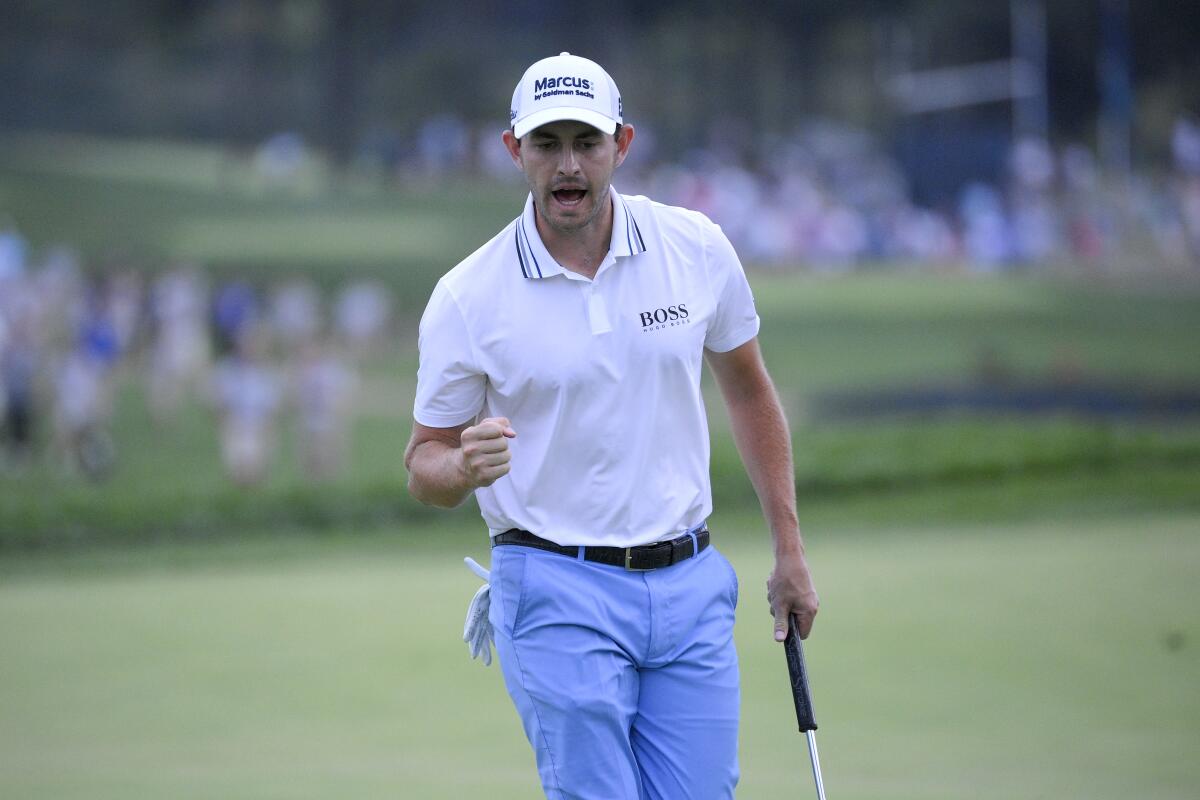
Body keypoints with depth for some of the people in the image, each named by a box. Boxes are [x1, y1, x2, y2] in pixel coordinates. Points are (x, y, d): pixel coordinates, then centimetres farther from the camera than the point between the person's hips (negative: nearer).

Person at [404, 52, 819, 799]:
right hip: (559, 592, -3)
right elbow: (425, 460, 1)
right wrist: (463, 468, -24)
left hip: (691, 586, 3)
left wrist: (790, 549, 14)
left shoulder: (697, 248, 1)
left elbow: (749, 391, 15)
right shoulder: (467, 298, -7)